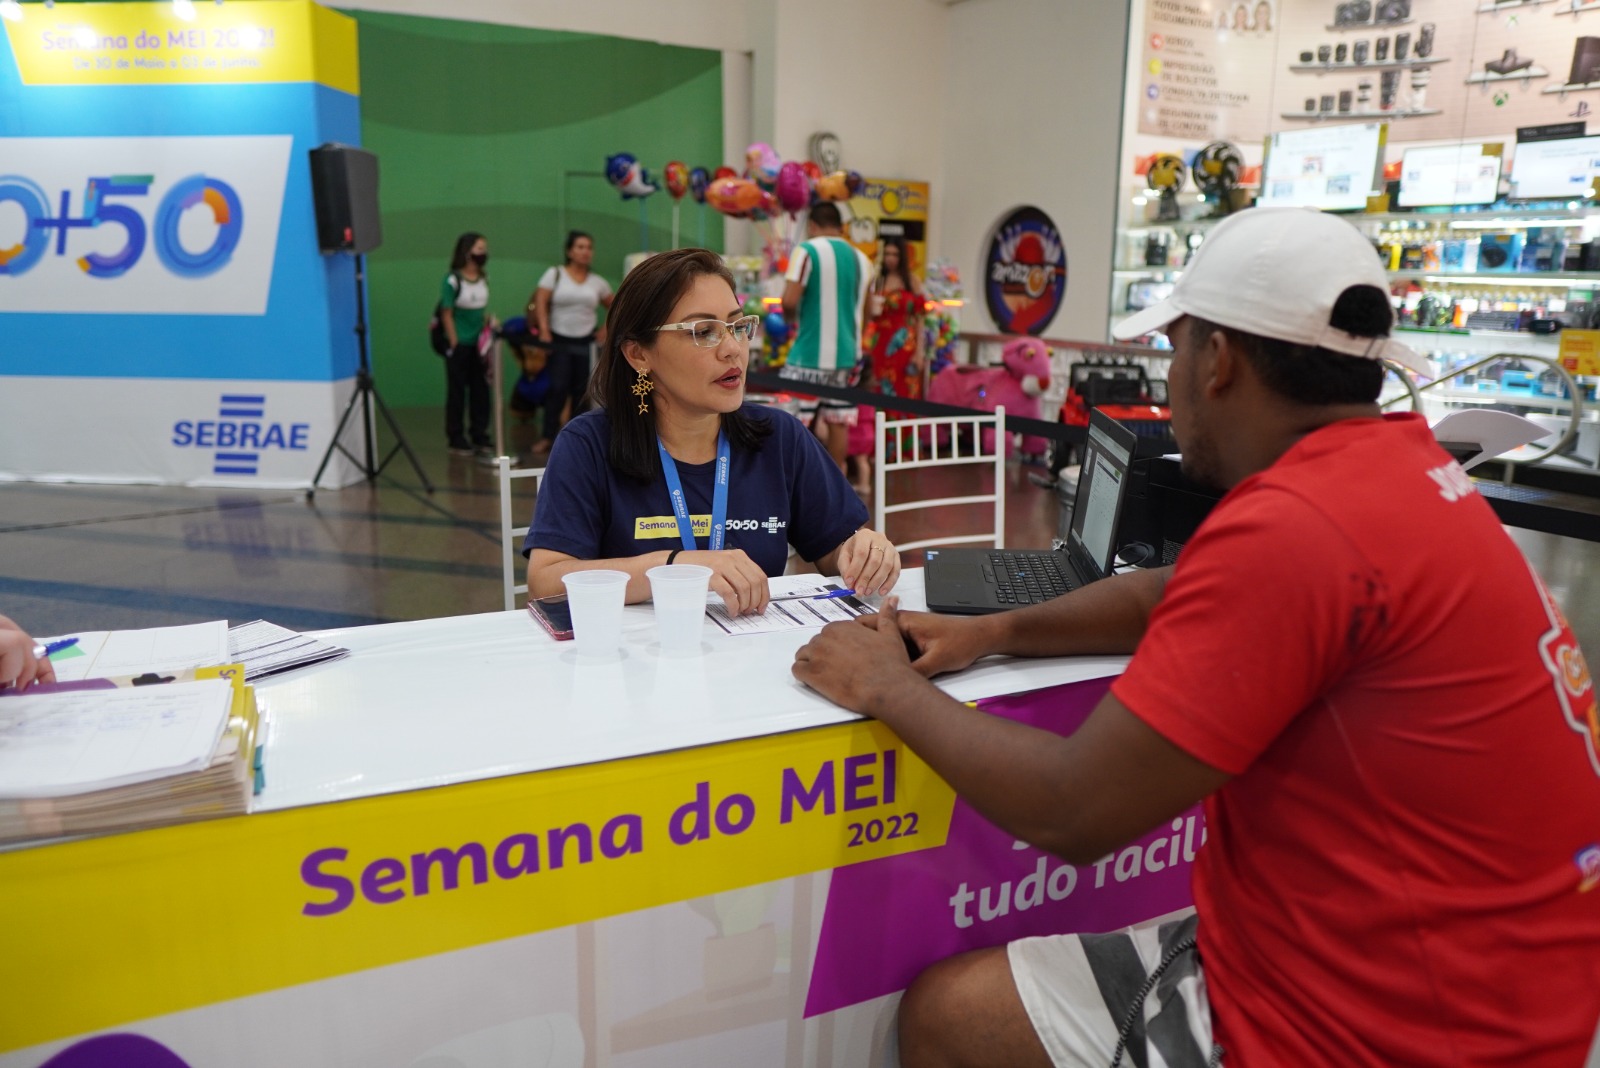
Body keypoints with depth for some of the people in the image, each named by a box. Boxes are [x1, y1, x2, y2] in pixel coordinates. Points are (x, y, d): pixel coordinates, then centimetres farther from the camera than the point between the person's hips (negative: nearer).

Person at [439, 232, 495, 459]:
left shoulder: (483, 278, 6)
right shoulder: (452, 280, -10)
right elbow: (446, 315, -9)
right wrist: (454, 343, -11)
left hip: (479, 345, 5)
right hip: (459, 345, -5)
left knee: (480, 391, 7)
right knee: (457, 392, 3)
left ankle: (479, 437, 16)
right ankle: (456, 439, 12)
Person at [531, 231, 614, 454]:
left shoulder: (598, 282, 6)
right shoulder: (554, 274, -1)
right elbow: (540, 303, -7)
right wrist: (544, 330, -17)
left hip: (587, 341, 3)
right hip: (560, 340, -3)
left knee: (582, 390, 6)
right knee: (558, 388, -9)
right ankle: (548, 436, -1)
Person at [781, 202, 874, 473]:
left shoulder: (806, 251, -9)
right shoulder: (861, 259, 10)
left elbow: (789, 301, -18)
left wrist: (790, 315, 2)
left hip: (811, 353, -6)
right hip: (847, 353, 6)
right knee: (838, 422, 12)